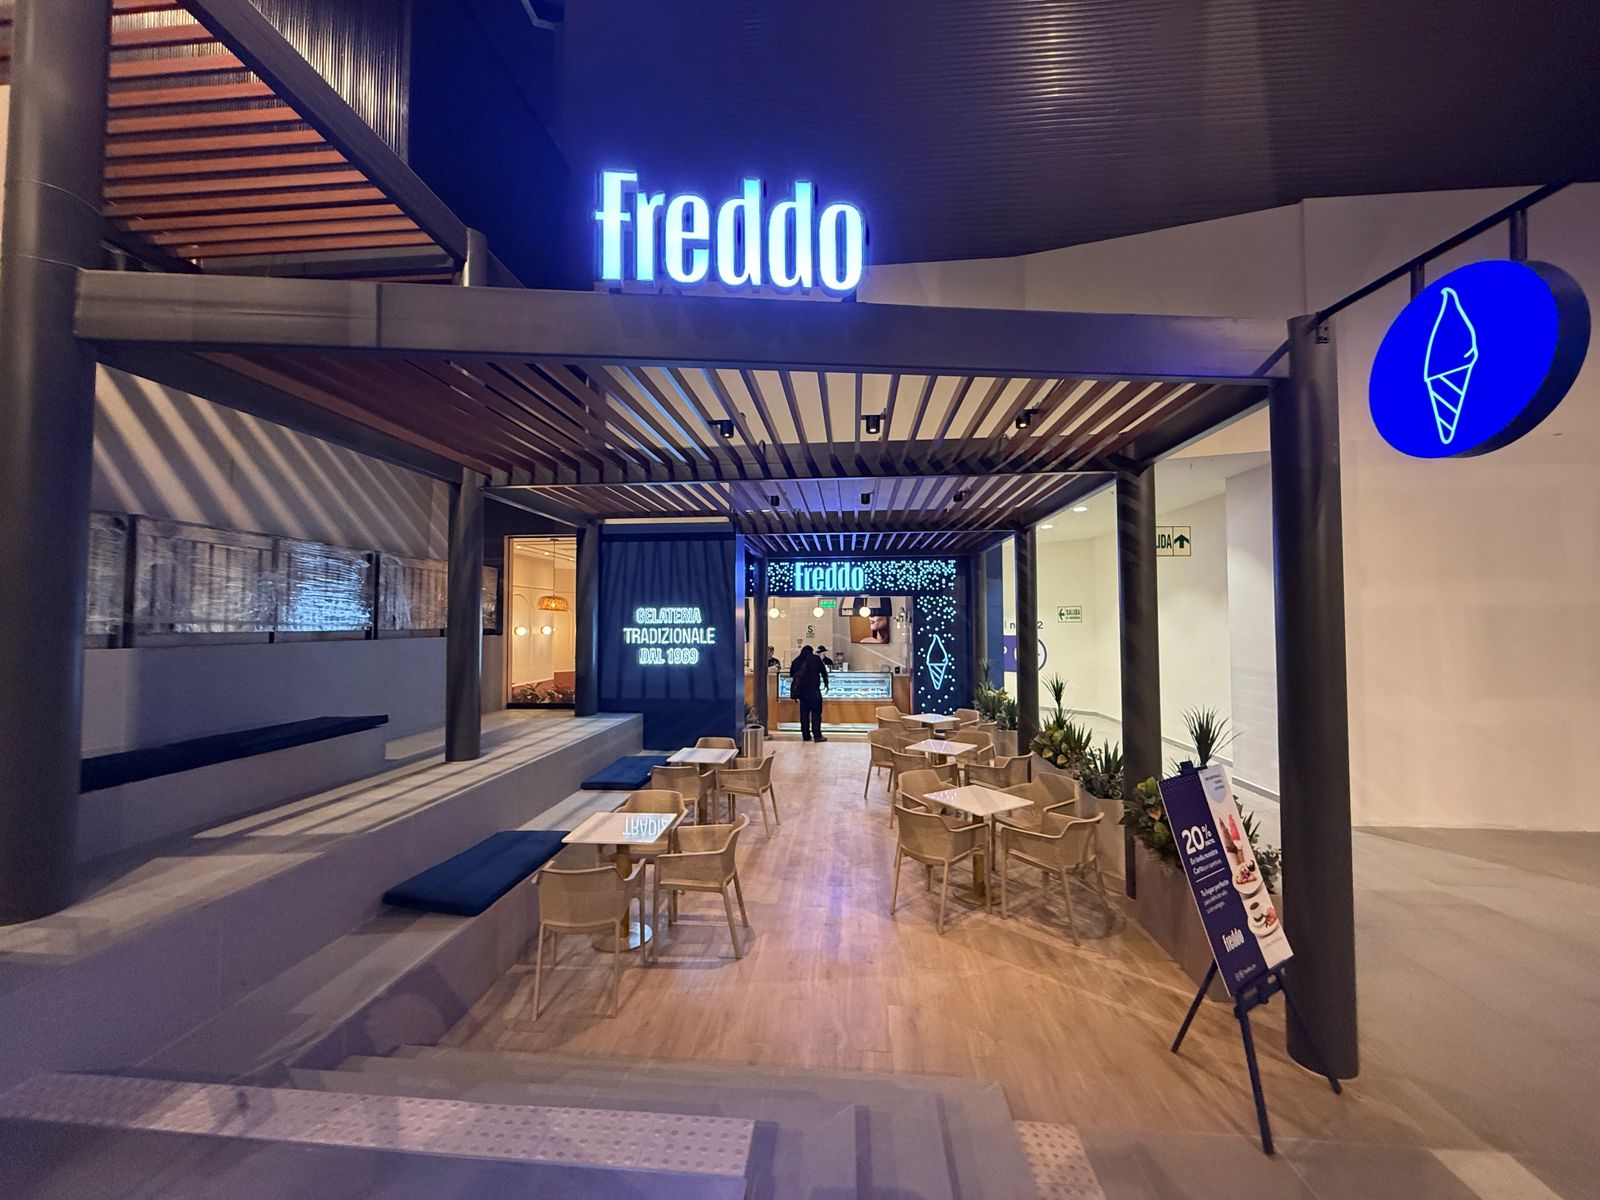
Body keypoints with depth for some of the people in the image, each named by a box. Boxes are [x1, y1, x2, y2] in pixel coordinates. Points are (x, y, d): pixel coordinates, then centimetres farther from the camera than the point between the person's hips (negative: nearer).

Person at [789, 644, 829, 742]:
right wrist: (826, 683, 25)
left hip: (801, 689, 4)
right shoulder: (816, 658, 2)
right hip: (813, 689, -4)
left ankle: (806, 735, 9)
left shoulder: (796, 661, 12)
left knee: (804, 712, 9)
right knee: (816, 712, -2)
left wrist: (795, 692, 27)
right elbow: (823, 671, 8)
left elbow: (791, 675, 16)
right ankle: (817, 736, -6)